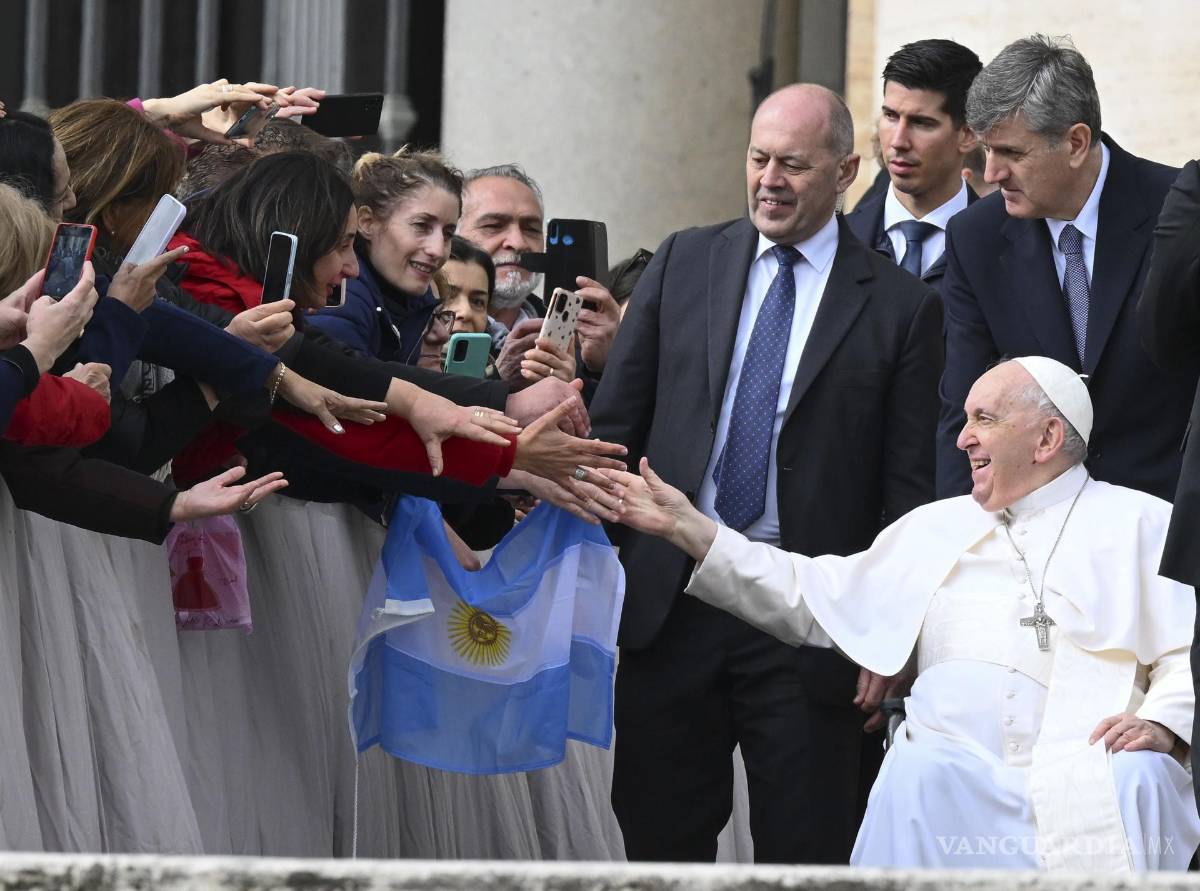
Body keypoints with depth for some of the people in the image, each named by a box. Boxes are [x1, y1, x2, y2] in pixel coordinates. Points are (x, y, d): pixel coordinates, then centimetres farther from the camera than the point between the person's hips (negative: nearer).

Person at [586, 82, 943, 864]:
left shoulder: (900, 306, 0)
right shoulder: (684, 263, 9)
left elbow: (908, 490, 0)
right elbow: (615, 420, 9)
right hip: (670, 597, 2)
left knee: (805, 855, 2)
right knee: (658, 844, 6)